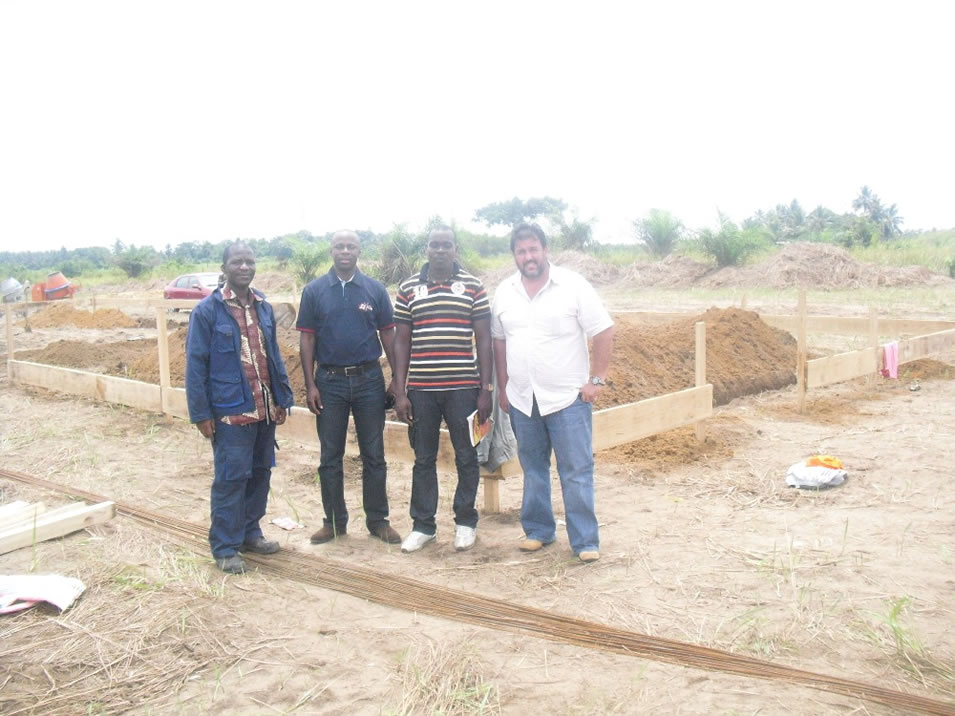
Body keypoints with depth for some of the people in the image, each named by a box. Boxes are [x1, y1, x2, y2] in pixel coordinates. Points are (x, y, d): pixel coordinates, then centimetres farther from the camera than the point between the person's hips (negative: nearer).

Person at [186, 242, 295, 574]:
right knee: (231, 478, -1)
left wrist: (283, 397, 11)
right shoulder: (208, 310, -8)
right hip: (231, 411, -6)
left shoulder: (263, 307, 8)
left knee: (260, 473, 14)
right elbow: (195, 365, -8)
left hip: (265, 409, 6)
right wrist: (201, 413, -10)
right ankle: (225, 547, 12)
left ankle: (250, 532, 30)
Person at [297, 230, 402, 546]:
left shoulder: (375, 290, 2)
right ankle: (334, 521, 20)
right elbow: (306, 340, 1)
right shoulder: (314, 291, 1)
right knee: (330, 457, 8)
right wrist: (310, 385, -4)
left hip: (369, 379, 0)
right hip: (329, 380, 0)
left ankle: (378, 520, 18)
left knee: (374, 455, 7)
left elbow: (388, 335, 4)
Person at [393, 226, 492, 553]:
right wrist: (399, 392, 2)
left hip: (463, 388, -1)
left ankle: (465, 522, 25)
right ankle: (423, 525, 23)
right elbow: (401, 342, 8)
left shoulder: (473, 286, 3)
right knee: (423, 459, 10)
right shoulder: (408, 288, 6)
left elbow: (484, 340, 3)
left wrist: (486, 390, -2)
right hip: (421, 389, 1)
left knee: (467, 458, 8)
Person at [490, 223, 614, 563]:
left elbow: (604, 332, -7)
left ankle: (585, 542, 8)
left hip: (567, 397, -4)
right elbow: (499, 341, 13)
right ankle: (538, 530, 29)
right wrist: (502, 387, 12)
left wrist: (597, 380, -10)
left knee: (577, 471, -1)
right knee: (533, 469, 15)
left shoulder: (573, 285, -8)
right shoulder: (504, 293, 6)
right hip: (521, 399, 4)